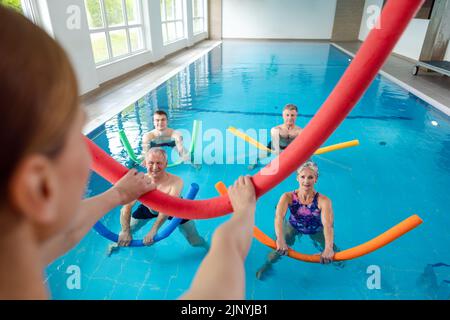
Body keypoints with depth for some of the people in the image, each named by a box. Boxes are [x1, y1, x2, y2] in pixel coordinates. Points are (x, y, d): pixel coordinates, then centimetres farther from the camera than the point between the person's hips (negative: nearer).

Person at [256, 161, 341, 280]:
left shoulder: (323, 201, -30)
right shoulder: (288, 197, -28)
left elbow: (328, 225, -40)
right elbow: (279, 217, -41)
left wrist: (329, 248, -57)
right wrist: (280, 239, -59)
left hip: (316, 230, 1)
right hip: (293, 226, 0)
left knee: (332, 251, -9)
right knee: (281, 244, -22)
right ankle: (269, 263, 5)